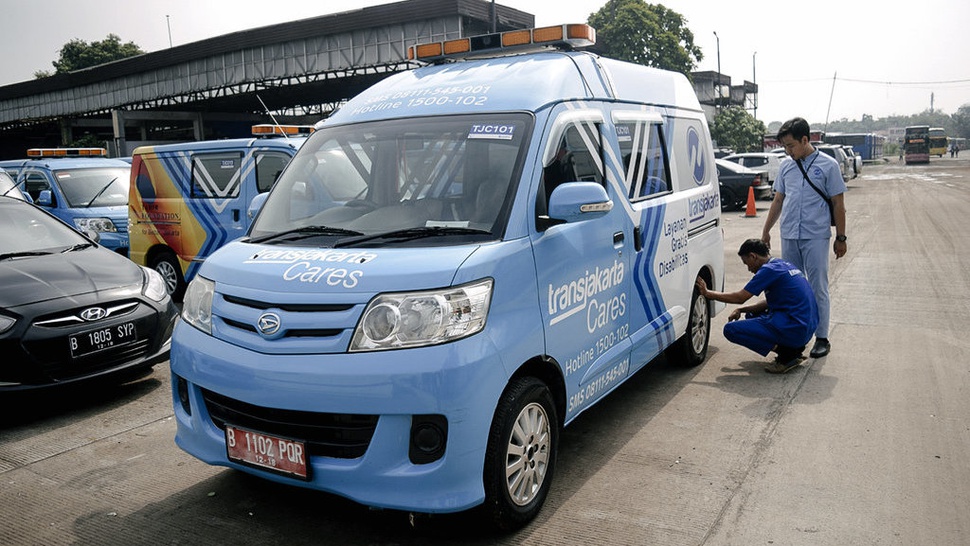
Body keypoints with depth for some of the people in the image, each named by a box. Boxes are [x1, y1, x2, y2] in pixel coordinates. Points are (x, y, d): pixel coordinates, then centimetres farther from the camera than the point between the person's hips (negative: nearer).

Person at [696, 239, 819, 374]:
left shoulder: (769, 269, -12)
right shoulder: (782, 265, 17)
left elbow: (740, 297, -10)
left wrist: (707, 292, -1)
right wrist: (741, 310, 13)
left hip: (794, 329, -10)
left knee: (731, 330, -10)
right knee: (751, 315, 28)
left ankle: (786, 354, -9)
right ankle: (794, 347, 12)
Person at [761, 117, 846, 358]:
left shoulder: (828, 165, -3)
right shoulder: (786, 166, 9)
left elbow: (838, 204, -1)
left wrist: (841, 237, -2)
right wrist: (766, 231, 15)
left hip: (815, 236, -5)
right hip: (789, 236, 5)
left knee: (818, 288, 0)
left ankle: (822, 338, 9)